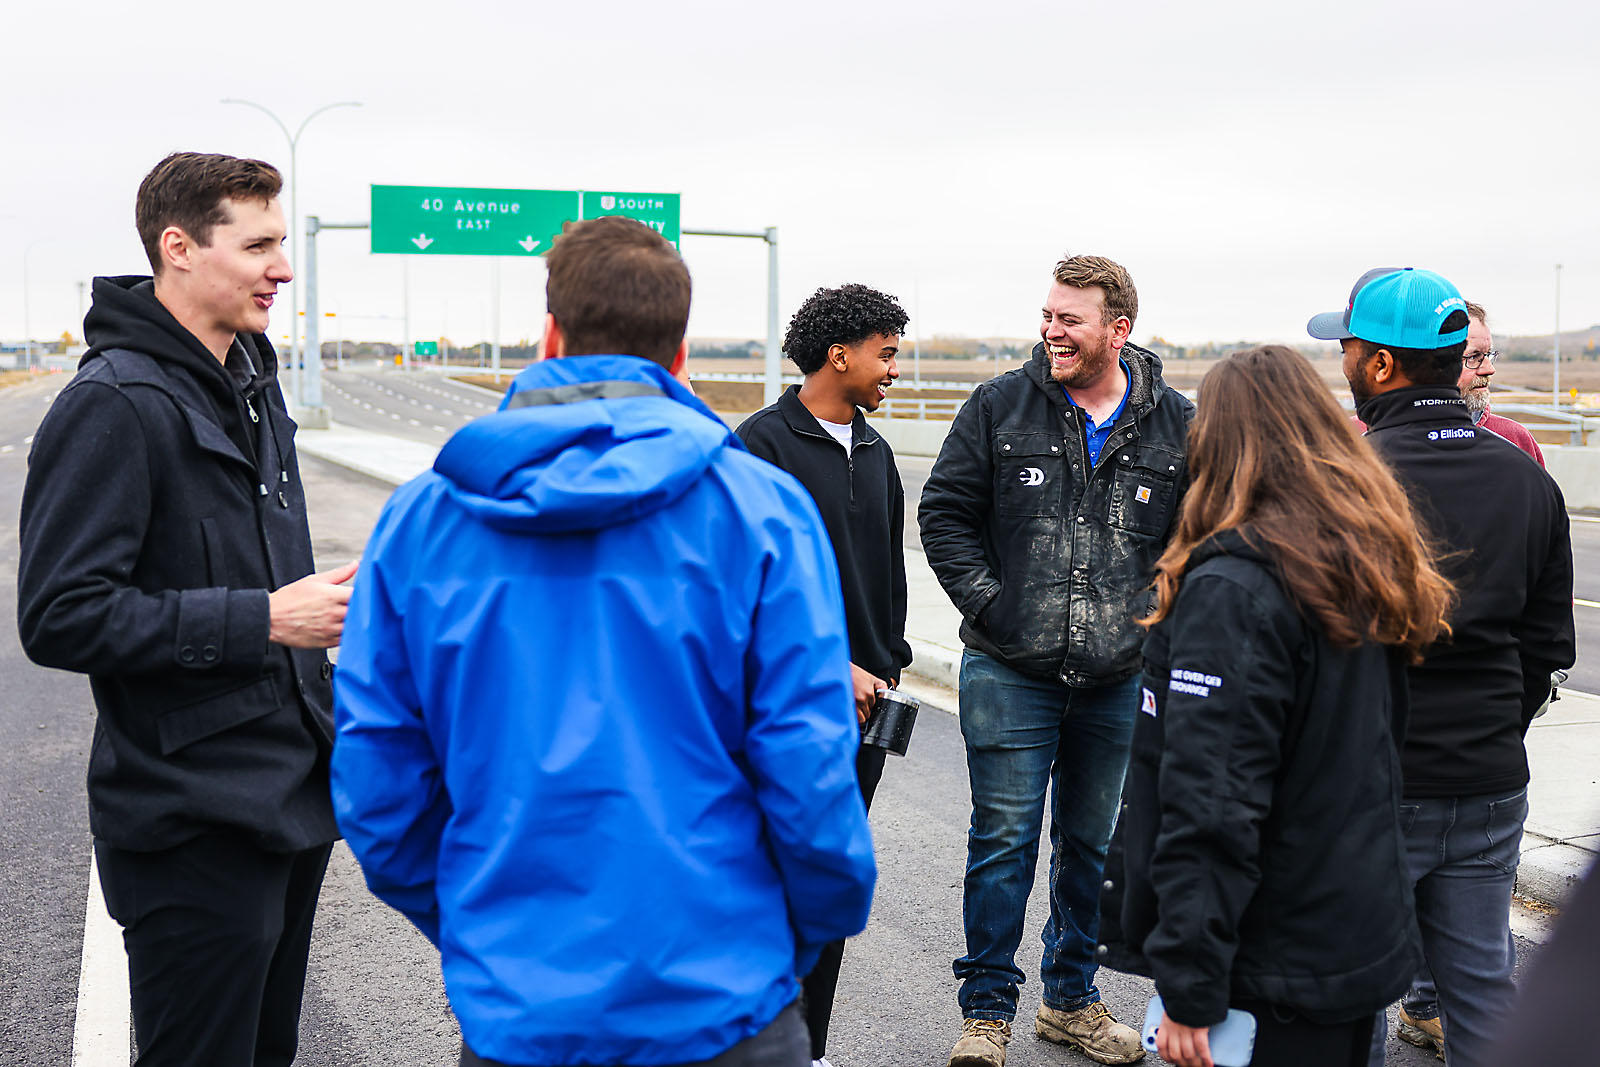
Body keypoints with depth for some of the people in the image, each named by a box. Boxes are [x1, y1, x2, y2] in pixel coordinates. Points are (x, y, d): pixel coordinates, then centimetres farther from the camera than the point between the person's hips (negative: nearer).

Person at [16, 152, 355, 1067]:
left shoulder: (251, 381, 13)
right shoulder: (114, 404, -16)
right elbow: (61, 616, -22)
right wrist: (262, 620, -23)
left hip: (295, 797, 9)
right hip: (196, 826, -8)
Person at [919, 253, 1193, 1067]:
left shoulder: (1175, 426, 1)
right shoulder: (999, 408, -2)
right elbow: (944, 512, 0)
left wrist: (1154, 611, -1)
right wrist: (987, 602, -8)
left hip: (1121, 678, 2)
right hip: (1008, 672, -2)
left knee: (1093, 841, 15)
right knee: (1004, 838, 0)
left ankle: (1070, 999, 31)